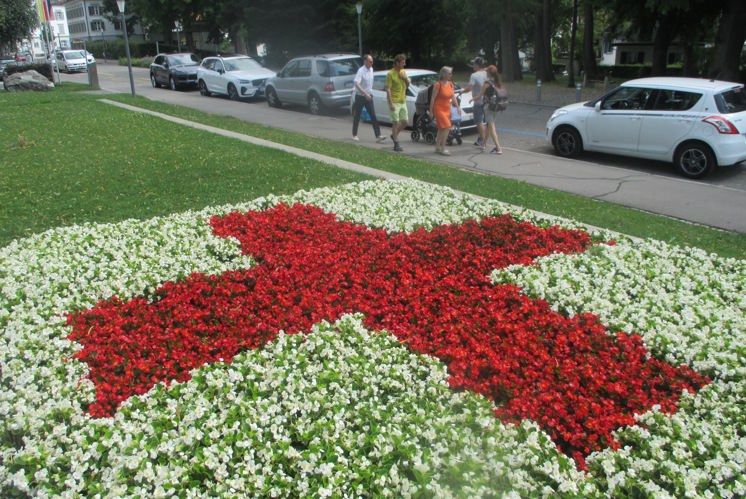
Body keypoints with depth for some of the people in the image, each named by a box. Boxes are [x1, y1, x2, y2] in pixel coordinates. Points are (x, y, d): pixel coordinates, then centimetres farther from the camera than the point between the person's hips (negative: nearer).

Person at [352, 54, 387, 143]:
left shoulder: (371, 69, 6)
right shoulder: (361, 71, -16)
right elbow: (357, 84, -26)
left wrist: (370, 93, 17)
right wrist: (365, 93, -32)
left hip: (368, 96, 6)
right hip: (360, 96, -6)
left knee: (373, 116, -3)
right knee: (357, 117, 6)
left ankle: (378, 136, -7)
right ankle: (354, 135, 19)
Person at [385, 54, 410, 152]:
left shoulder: (403, 72, 10)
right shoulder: (390, 74, -12)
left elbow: (407, 86, 18)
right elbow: (388, 89, -16)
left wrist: (406, 79, -4)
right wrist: (391, 103, -22)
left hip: (403, 101, 7)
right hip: (394, 102, -7)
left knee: (405, 121, 9)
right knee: (396, 123, -5)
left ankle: (394, 135, 30)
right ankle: (396, 144, 1)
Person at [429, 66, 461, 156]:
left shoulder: (450, 84, 8)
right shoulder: (438, 85, -14)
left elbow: (453, 97, 12)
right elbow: (433, 99, -12)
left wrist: (458, 107, 1)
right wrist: (431, 111, -12)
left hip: (447, 109, 8)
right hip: (439, 109, -8)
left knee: (441, 129, 13)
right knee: (447, 127, -17)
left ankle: (437, 148, 23)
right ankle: (443, 148, -10)